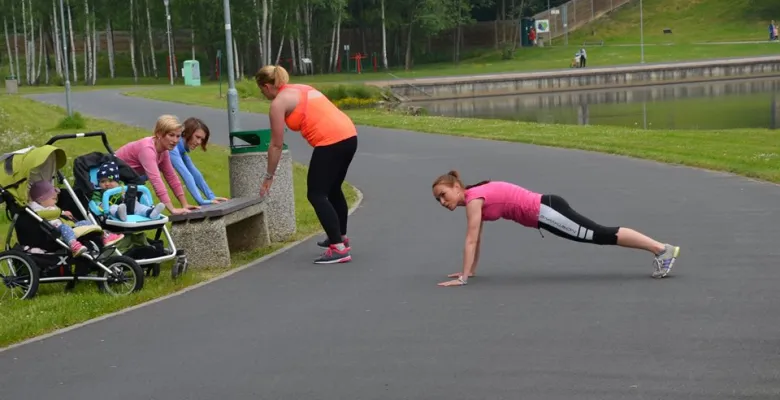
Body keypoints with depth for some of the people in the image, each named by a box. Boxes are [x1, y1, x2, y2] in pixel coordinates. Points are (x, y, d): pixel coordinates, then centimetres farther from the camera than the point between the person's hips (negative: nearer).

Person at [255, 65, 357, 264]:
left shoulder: (278, 103, 0)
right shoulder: (302, 89, 24)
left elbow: (276, 144, 2)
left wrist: (269, 176, 11)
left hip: (331, 142, -9)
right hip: (349, 135, 9)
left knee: (316, 195, -3)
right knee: (332, 189, 25)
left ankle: (339, 249, -9)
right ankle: (341, 237, 39)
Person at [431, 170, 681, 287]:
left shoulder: (473, 199, -14)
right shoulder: (475, 200, 13)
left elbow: (471, 241, -17)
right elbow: (477, 240, 23)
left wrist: (462, 278, -16)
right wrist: (471, 270, 25)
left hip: (544, 212, -8)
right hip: (543, 212, 8)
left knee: (601, 235, -8)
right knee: (601, 236, 9)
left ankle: (662, 248, -6)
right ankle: (660, 249, 13)